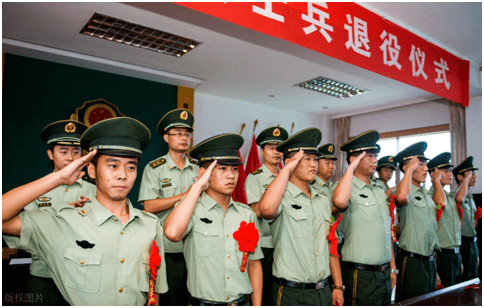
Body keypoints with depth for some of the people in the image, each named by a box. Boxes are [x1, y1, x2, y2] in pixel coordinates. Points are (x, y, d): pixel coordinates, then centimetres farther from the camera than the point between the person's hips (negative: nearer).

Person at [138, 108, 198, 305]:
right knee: (168, 300, 7)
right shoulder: (154, 169, -1)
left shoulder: (197, 170, 10)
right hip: (167, 250, -3)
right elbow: (149, 207, -12)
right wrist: (186, 195, -14)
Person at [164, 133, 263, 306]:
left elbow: (254, 264, 6)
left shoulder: (247, 214, 2)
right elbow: (172, 233, -32)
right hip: (203, 302, -3)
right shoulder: (191, 210, -10)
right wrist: (197, 186, -22)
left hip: (242, 302, 4)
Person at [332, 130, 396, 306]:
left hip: (384, 273, 8)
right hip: (361, 275, -8)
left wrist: (392, 268, 16)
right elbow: (339, 201, -38)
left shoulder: (380, 192, 14)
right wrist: (351, 168, -25)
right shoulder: (348, 188, -11)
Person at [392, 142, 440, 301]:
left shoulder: (426, 195, 15)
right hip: (411, 262, -8)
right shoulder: (405, 191, -14)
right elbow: (401, 197, -37)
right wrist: (410, 170, -27)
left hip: (429, 262, 9)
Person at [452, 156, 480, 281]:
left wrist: (476, 252, 22)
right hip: (463, 244, -9)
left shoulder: (470, 198, 15)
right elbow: (459, 198, -42)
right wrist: (467, 178, -26)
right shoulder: (453, 194, -14)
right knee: (462, 283, -2)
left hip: (472, 243, 9)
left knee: (473, 281, 15)